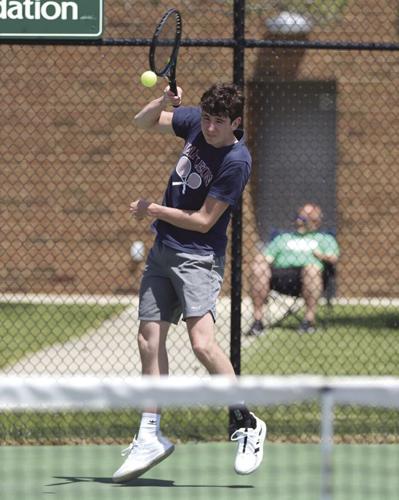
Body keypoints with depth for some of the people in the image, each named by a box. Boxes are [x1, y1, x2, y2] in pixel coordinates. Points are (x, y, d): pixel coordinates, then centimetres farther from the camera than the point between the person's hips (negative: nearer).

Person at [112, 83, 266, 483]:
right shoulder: (194, 122, 1)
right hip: (162, 251, 7)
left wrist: (152, 210, -9)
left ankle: (247, 425, -11)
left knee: (202, 342, -22)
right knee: (149, 341, 6)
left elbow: (203, 221, -18)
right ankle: (149, 438, 13)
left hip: (198, 257, -7)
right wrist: (164, 101, -8)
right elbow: (144, 122, 13)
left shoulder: (236, 161, -19)